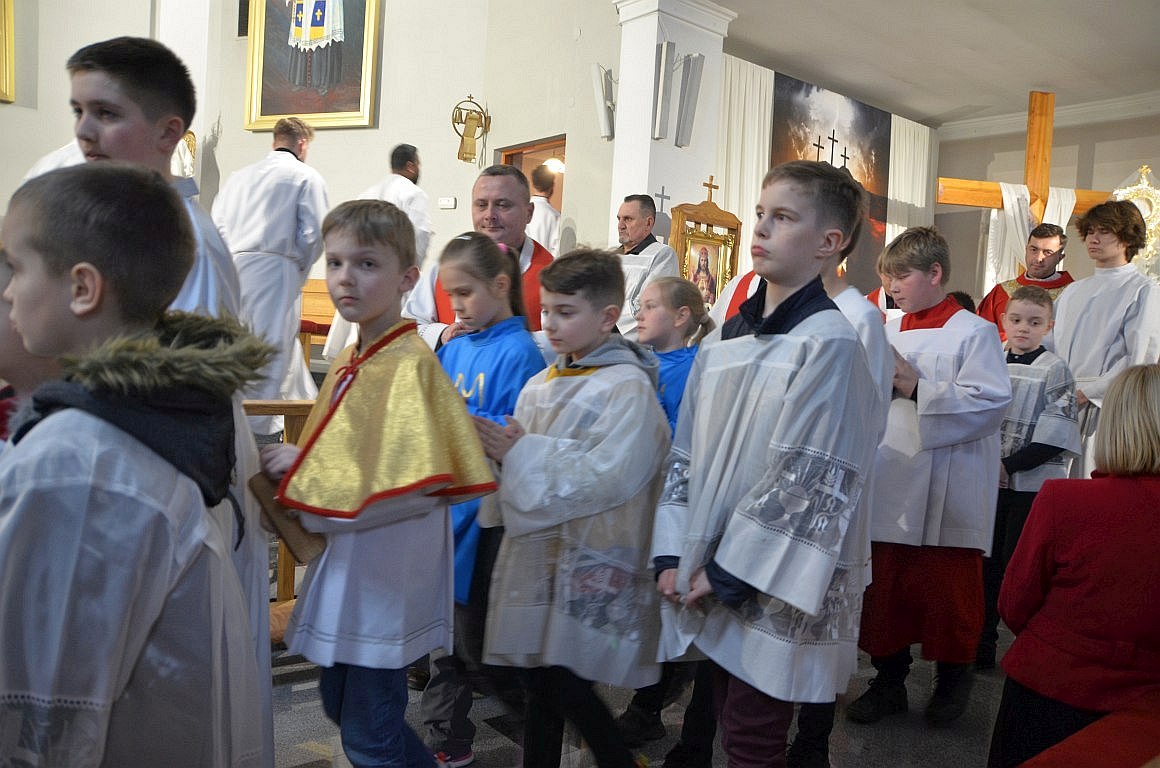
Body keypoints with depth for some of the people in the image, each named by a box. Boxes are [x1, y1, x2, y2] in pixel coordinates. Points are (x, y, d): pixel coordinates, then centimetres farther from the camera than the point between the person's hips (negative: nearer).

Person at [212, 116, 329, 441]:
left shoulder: (240, 175, 16)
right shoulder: (306, 177, 2)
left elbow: (218, 224, 10)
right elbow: (312, 234, -6)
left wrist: (231, 261, 14)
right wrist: (299, 270, 8)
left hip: (233, 266, 6)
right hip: (274, 267, -5)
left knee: (287, 344, 16)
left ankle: (309, 406, 27)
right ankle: (259, 431, 2)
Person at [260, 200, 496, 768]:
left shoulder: (411, 363, -19)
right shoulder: (350, 361, 7)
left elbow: (413, 482, -27)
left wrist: (302, 471, -20)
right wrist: (294, 468, 1)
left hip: (386, 570, -9)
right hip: (346, 563, 9)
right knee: (338, 703, 24)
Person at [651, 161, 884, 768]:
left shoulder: (830, 343, -13)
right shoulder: (722, 342, 9)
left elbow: (806, 479, -16)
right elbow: (686, 455, 10)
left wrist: (730, 573, -13)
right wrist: (673, 556, 3)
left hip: (776, 587, -6)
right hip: (712, 583, 7)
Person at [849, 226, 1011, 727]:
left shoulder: (974, 333, -6)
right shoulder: (889, 332, 10)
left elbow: (992, 402, -17)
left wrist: (919, 389, -19)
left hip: (946, 493, -5)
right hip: (890, 487, 5)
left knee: (947, 590, 9)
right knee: (884, 588, 11)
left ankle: (952, 678, 31)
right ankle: (889, 680, 28)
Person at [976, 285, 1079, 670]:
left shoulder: (1055, 371, -5)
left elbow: (1053, 437, -12)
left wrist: (1009, 465, -16)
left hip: (1033, 484, -5)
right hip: (990, 482, 5)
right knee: (988, 562, 12)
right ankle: (982, 644, 25)